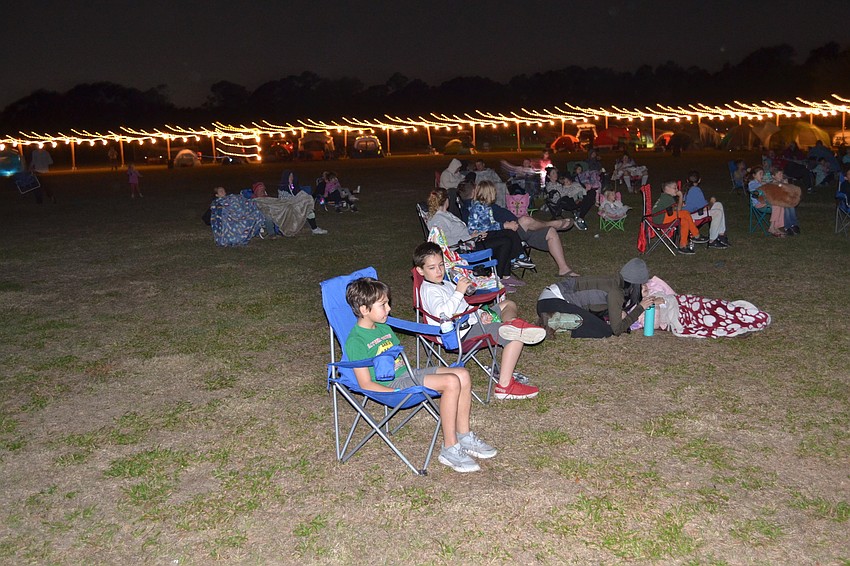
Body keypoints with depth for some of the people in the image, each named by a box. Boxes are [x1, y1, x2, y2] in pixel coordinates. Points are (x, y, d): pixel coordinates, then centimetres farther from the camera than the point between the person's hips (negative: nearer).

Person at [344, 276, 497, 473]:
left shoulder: (384, 328, 16)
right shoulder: (355, 341, -13)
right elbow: (366, 384, -16)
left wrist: (412, 373, 6)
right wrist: (397, 393, -22)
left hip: (407, 374, 9)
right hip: (393, 384, -9)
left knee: (462, 374, -6)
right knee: (451, 382, -25)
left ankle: (464, 437, 3)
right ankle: (450, 449, -17)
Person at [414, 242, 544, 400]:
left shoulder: (445, 284, 18)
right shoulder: (429, 290, -15)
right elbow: (441, 313, -35)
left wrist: (481, 314, 4)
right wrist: (459, 292, -31)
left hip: (474, 320, 11)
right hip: (465, 333, -11)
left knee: (508, 304, 27)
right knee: (516, 338, -22)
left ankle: (511, 324, -12)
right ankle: (504, 386, -25)